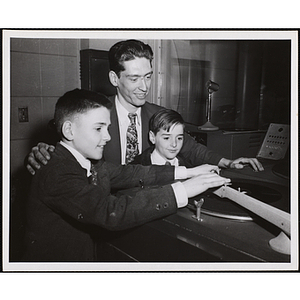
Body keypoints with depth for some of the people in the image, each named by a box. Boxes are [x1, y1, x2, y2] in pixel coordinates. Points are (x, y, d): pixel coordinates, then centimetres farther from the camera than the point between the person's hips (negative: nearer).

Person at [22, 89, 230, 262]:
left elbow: (127, 173, 1)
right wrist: (181, 191, -33)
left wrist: (186, 172, -5)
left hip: (86, 256, 7)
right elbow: (112, 213, -33)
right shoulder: (56, 175, -25)